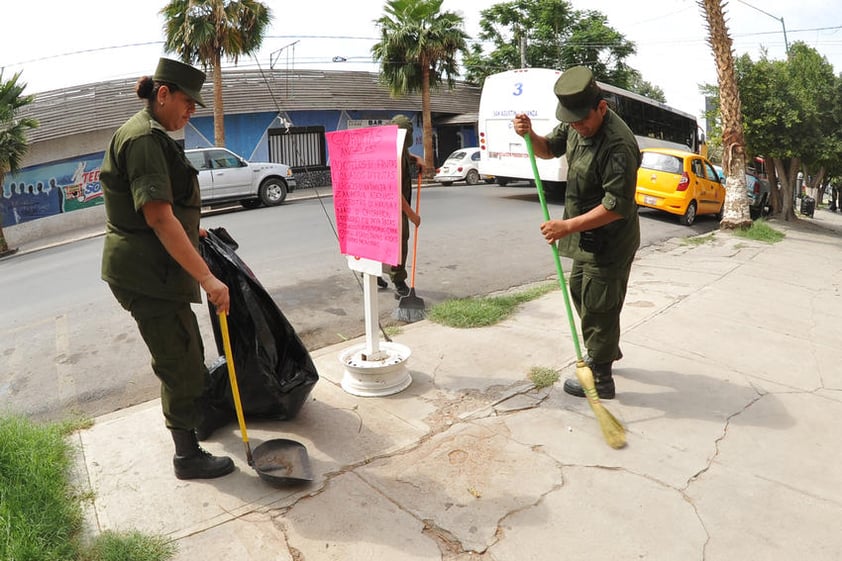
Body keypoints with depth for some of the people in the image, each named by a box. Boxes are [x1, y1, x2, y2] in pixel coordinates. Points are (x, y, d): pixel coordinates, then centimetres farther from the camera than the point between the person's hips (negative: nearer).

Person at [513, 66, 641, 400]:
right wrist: (529, 135, -7)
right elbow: (549, 150, 15)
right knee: (579, 291, 24)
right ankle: (608, 349, 45)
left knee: (597, 308, 1)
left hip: (609, 243, -10)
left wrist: (568, 226, -31)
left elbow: (617, 206, -30)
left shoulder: (618, 144, -28)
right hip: (588, 239, 10)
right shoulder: (575, 125, -1)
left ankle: (600, 379, 18)